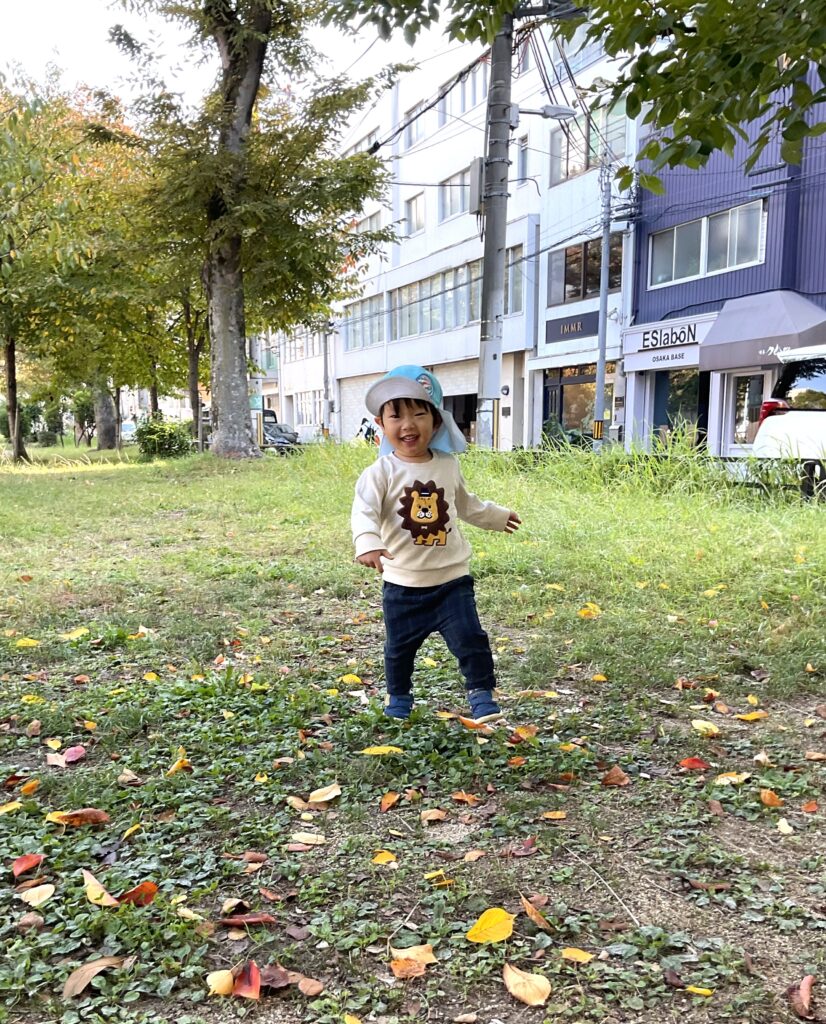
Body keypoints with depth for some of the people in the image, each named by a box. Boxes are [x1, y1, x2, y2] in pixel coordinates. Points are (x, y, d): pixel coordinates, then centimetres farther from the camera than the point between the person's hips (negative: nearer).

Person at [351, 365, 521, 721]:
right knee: (399, 647, 13)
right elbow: (364, 511, -28)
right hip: (402, 584, -2)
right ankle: (398, 696, 35)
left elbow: (465, 504, 22)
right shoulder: (381, 473, -12)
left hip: (451, 578, 2)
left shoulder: (448, 466, 3)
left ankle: (481, 695, 15)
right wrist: (368, 543, -49)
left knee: (470, 639, -2)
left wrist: (496, 516, 36)